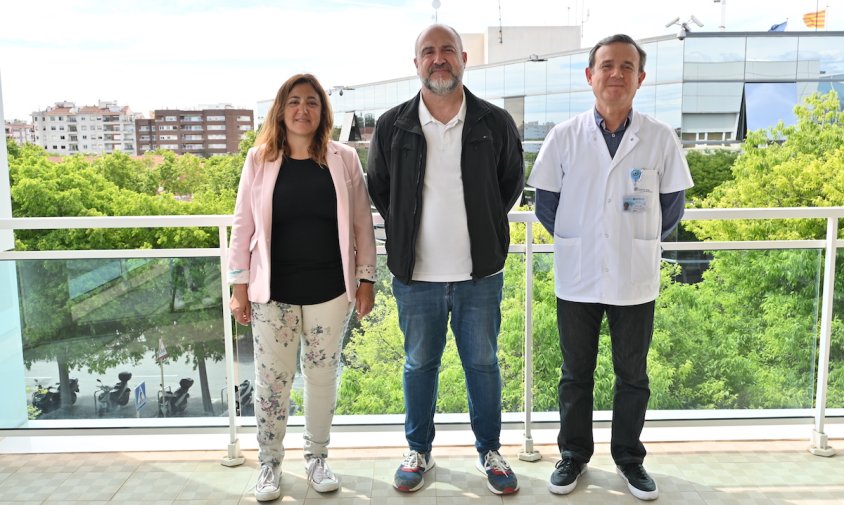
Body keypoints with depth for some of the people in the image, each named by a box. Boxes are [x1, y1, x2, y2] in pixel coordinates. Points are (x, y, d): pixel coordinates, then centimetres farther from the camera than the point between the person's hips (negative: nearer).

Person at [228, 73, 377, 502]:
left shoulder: (344, 159, 1)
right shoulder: (259, 159, 1)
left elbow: (362, 225, 3)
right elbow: (243, 225, 2)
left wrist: (366, 280, 0)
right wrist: (240, 285, -1)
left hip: (330, 290, 0)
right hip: (273, 292, 0)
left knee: (323, 377, 11)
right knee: (271, 381, 7)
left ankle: (316, 458, 30)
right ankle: (269, 465, 26)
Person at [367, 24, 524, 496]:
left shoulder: (496, 123, -3)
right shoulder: (392, 126, -2)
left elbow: (512, 182, 11)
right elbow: (378, 189, 10)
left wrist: (482, 228, 8)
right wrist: (406, 236, 7)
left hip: (480, 272, 0)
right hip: (416, 275, 1)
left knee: (483, 363, 12)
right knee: (420, 364, 14)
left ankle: (490, 450, 31)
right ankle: (420, 451, 33)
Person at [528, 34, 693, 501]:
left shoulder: (661, 139, -4)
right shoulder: (564, 136, -4)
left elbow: (672, 207, 5)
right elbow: (546, 203, 4)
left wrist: (639, 242, 5)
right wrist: (574, 240, 4)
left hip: (636, 279, 0)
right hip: (577, 277, 0)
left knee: (633, 374, 13)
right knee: (576, 373, 13)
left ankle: (629, 456, 32)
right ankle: (573, 454, 30)